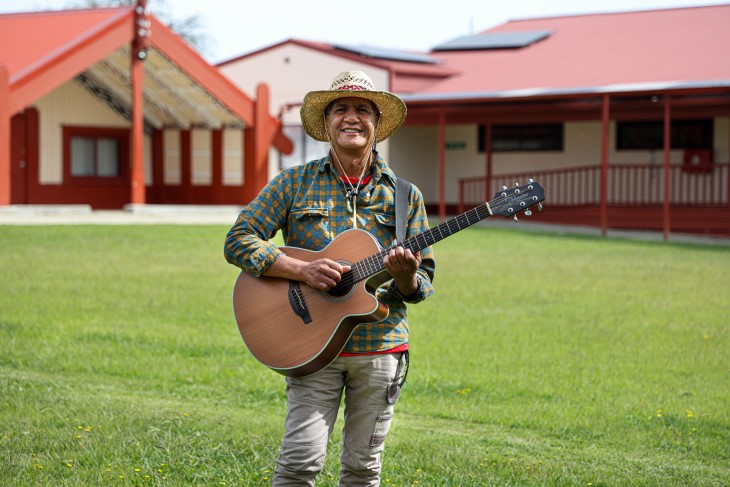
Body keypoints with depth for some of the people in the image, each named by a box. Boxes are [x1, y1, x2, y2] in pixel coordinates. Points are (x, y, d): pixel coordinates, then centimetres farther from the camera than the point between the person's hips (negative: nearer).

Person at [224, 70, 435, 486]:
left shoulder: (404, 195, 8)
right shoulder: (295, 183, 5)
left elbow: (425, 282, 10)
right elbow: (239, 240, -1)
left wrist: (407, 277, -16)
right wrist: (302, 270, -15)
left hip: (381, 346, 2)